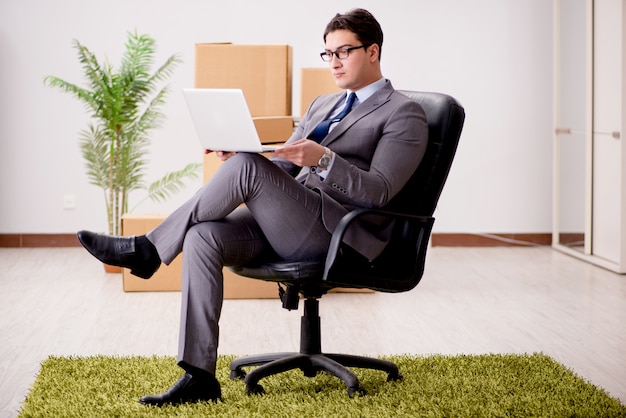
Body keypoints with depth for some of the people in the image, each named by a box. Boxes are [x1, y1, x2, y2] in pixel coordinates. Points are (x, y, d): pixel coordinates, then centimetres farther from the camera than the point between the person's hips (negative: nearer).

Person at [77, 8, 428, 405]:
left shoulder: (404, 114, 2)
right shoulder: (323, 105, 27)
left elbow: (379, 192, -10)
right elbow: (281, 167, 22)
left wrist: (323, 160, -25)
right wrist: (239, 150, 1)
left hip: (337, 232, -7)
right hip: (286, 223, 7)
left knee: (247, 167, -27)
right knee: (202, 236, -21)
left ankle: (149, 249, -12)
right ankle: (199, 377, -22)